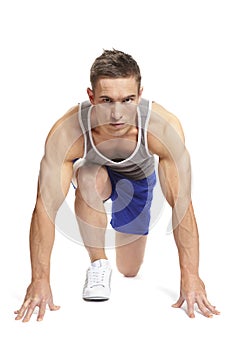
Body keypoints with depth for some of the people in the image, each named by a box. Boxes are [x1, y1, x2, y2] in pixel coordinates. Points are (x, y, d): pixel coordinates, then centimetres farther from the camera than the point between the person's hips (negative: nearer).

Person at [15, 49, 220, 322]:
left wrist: (190, 276, -38)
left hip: (137, 177, 1)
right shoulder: (66, 133, -41)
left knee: (129, 271, 8)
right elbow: (46, 206, -39)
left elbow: (181, 203, -37)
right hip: (93, 170, -1)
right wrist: (40, 280, -42)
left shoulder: (164, 128, -41)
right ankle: (98, 264, -16)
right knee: (90, 177, -39)